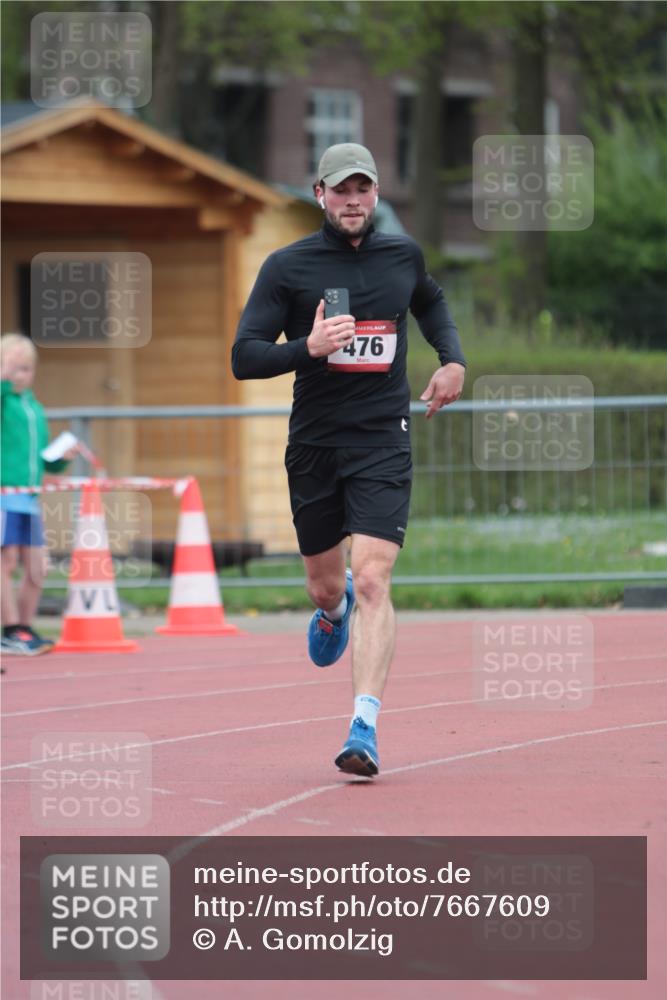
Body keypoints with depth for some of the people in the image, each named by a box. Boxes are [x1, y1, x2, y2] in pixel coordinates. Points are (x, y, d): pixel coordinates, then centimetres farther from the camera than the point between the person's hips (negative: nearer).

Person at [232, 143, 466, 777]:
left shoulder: (403, 255, 6)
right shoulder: (287, 267, -3)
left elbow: (430, 302, 30)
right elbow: (243, 358, -7)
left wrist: (452, 358, 13)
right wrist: (308, 347, -23)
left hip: (383, 445, 0)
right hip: (313, 445, 0)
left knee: (372, 581, -16)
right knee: (325, 587, 13)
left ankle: (365, 729, -22)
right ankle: (333, 610, 53)